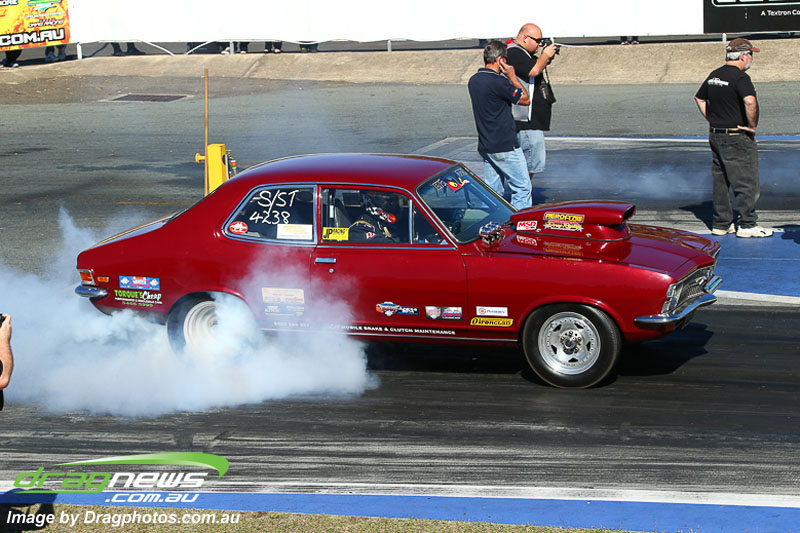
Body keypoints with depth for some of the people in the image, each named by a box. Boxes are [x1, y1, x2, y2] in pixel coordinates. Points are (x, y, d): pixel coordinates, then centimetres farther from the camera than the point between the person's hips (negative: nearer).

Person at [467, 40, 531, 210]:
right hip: (505, 148, -8)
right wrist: (512, 76, -3)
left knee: (493, 191, 12)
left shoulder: (473, 80, 7)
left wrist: (507, 77, 15)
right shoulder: (498, 82, -19)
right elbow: (525, 99, -8)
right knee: (522, 188, -1)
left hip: (485, 146, 8)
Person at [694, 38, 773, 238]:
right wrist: (752, 125, -19)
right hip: (737, 138, -9)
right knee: (747, 182, -1)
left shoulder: (714, 75, 10)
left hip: (715, 136, 9)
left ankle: (721, 223, 18)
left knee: (721, 182, 13)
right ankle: (747, 225, 1)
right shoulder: (740, 77, -17)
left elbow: (699, 98, 23)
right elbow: (750, 101, -33)